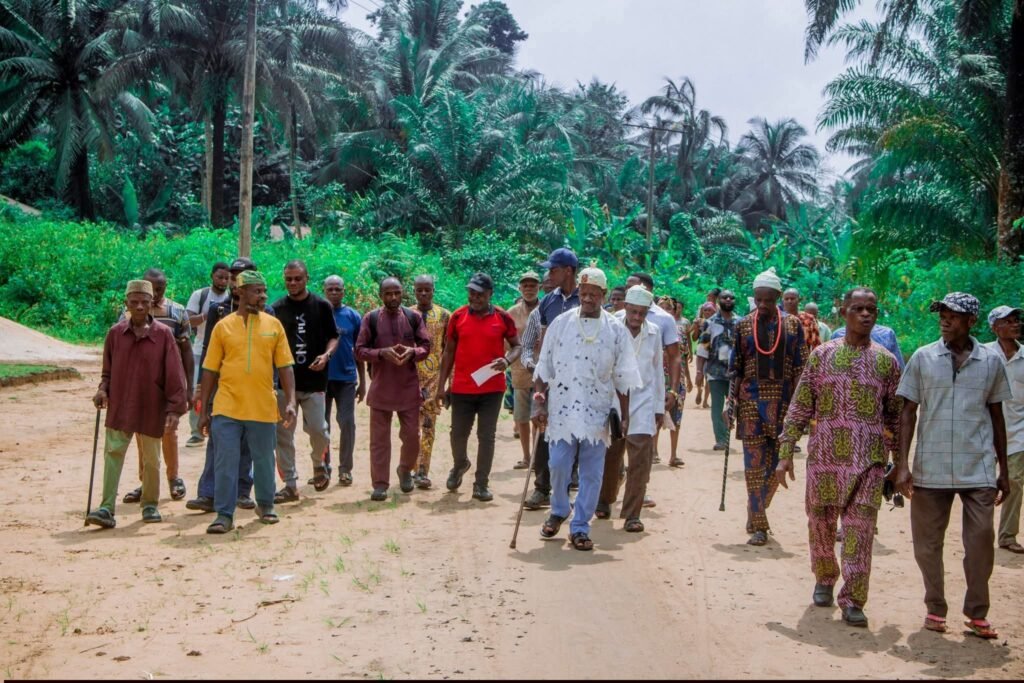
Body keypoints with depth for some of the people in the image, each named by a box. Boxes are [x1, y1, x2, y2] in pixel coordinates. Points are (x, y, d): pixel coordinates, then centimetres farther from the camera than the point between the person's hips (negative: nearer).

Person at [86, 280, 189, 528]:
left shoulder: (164, 335, -6)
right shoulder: (116, 333, 2)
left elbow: (174, 374, -6)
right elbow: (108, 370, 14)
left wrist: (175, 408, -9)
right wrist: (103, 389, -4)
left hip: (151, 410, -1)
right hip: (119, 408, 1)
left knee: (151, 459, 11)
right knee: (113, 454, -6)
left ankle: (150, 504, 27)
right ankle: (106, 508, -7)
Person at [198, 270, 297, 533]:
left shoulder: (274, 325, 5)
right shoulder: (223, 326, 2)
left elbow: (284, 366, 5)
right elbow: (210, 370, 4)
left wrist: (290, 401, -5)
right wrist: (204, 410, 3)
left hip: (263, 408, 1)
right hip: (227, 408, -1)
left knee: (264, 461, 13)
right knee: (225, 463, -2)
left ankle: (265, 506, 32)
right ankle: (224, 515, 6)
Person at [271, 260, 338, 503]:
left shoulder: (322, 306, 2)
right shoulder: (276, 308, 5)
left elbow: (333, 337, 6)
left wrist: (326, 355, -13)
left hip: (314, 380, -1)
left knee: (317, 429, -5)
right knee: (283, 434, 1)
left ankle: (318, 463, 27)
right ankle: (290, 484, 9)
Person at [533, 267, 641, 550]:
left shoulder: (617, 331, 2)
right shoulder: (561, 324, 3)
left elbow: (623, 379, 5)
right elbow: (543, 368, 7)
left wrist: (625, 417, 2)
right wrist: (540, 402, 0)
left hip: (597, 412, 0)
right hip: (562, 409, 0)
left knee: (592, 472, 1)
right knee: (558, 465, 0)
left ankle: (580, 527, 12)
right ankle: (559, 511, 27)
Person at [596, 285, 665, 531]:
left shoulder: (654, 333, 4)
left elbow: (658, 371, 11)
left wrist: (659, 407, 11)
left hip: (643, 402, 1)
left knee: (641, 459, -7)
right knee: (610, 455, 10)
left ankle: (632, 514, -1)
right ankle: (604, 501, 34)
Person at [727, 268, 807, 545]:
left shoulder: (792, 325, 2)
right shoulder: (743, 325, 3)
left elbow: (800, 367, 2)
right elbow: (735, 368, 5)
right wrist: (730, 402, -2)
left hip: (783, 401, 0)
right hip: (751, 400, 0)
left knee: (777, 463, 5)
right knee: (754, 463, -2)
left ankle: (756, 514, 27)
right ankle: (758, 525, 3)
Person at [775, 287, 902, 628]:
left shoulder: (886, 361, 5)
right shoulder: (822, 354, 3)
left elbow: (896, 416, 9)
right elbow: (800, 407, 3)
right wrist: (786, 453, -2)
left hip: (868, 459, -1)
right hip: (824, 455, 1)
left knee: (859, 529, -5)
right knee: (820, 523, 11)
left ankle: (853, 600, 2)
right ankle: (824, 579, 35)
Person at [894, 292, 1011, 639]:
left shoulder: (991, 362, 4)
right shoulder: (923, 358, 1)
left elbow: (996, 416, 11)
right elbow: (908, 412, 2)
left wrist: (1004, 470, 11)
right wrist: (902, 464, -5)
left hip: (978, 470, 0)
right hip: (930, 468, 0)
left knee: (981, 542, 0)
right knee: (928, 544, 6)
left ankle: (977, 613, 15)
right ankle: (935, 609, 21)